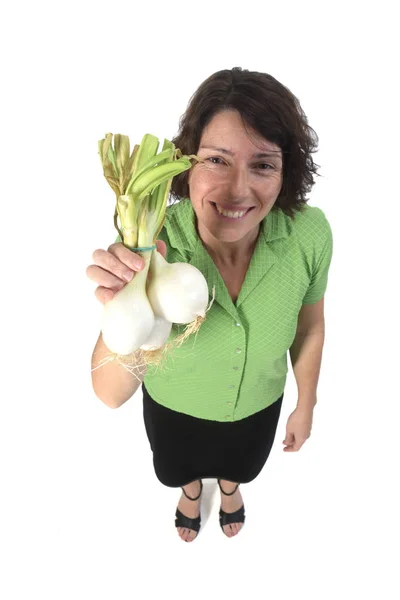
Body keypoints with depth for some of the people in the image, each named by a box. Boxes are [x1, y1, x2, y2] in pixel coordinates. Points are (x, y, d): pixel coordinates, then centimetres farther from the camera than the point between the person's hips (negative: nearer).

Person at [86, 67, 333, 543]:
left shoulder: (310, 234, -30)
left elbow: (309, 328, -10)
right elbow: (111, 395, -34)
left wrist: (306, 406, 4)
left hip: (258, 405, 2)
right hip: (174, 407, -1)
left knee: (241, 465, 36)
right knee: (182, 467, 34)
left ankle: (229, 487, 75)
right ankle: (191, 490, 74)